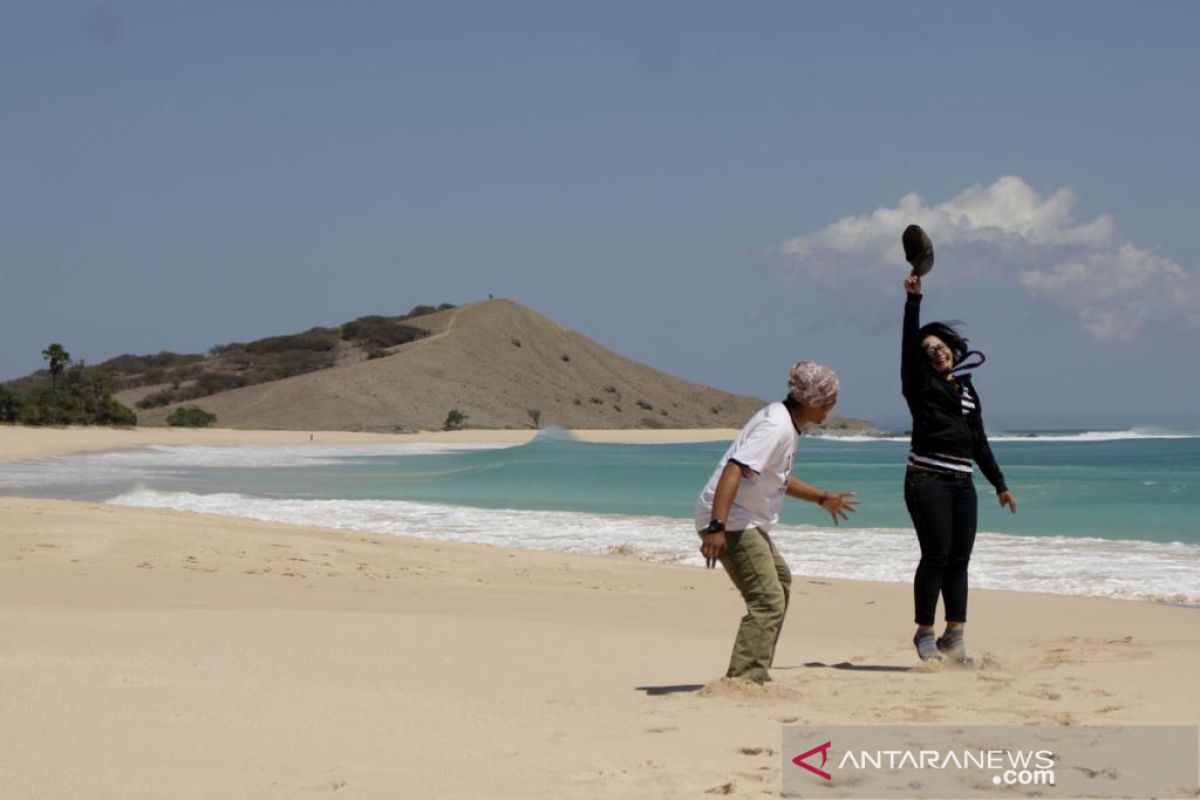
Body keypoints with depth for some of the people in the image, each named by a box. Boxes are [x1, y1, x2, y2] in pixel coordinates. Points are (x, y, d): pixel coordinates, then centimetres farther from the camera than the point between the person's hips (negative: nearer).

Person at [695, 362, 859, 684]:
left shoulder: (786, 422, 13)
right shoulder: (776, 427, -19)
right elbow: (733, 470, -31)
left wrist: (822, 498, 39)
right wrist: (717, 527, -39)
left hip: (748, 522, 11)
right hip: (729, 523, -11)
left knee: (779, 578, 27)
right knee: (768, 601, -17)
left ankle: (754, 672, 34)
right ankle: (744, 678, -20)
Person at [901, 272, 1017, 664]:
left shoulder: (967, 390, 19)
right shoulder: (920, 383, 2)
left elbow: (979, 441, 23)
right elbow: (908, 342, -15)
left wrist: (999, 484, 23)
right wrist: (913, 300, -25)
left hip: (962, 483, 6)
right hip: (928, 480, -6)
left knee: (959, 559, 3)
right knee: (936, 555, -10)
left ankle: (954, 636, 5)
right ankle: (925, 634, -3)